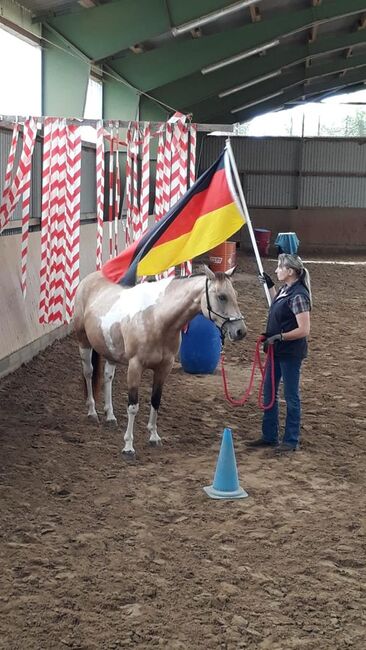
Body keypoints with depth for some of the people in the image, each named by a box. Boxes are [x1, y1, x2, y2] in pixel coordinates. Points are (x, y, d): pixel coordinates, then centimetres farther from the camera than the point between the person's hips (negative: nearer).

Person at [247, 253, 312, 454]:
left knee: (291, 396, 3)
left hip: (290, 353, -10)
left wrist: (279, 337, -26)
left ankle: (291, 440, 15)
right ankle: (269, 436, 26)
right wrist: (270, 286, 22)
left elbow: (304, 330, -24)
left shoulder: (298, 296, -21)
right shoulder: (285, 289, 6)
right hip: (277, 351, 10)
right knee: (269, 393, 15)